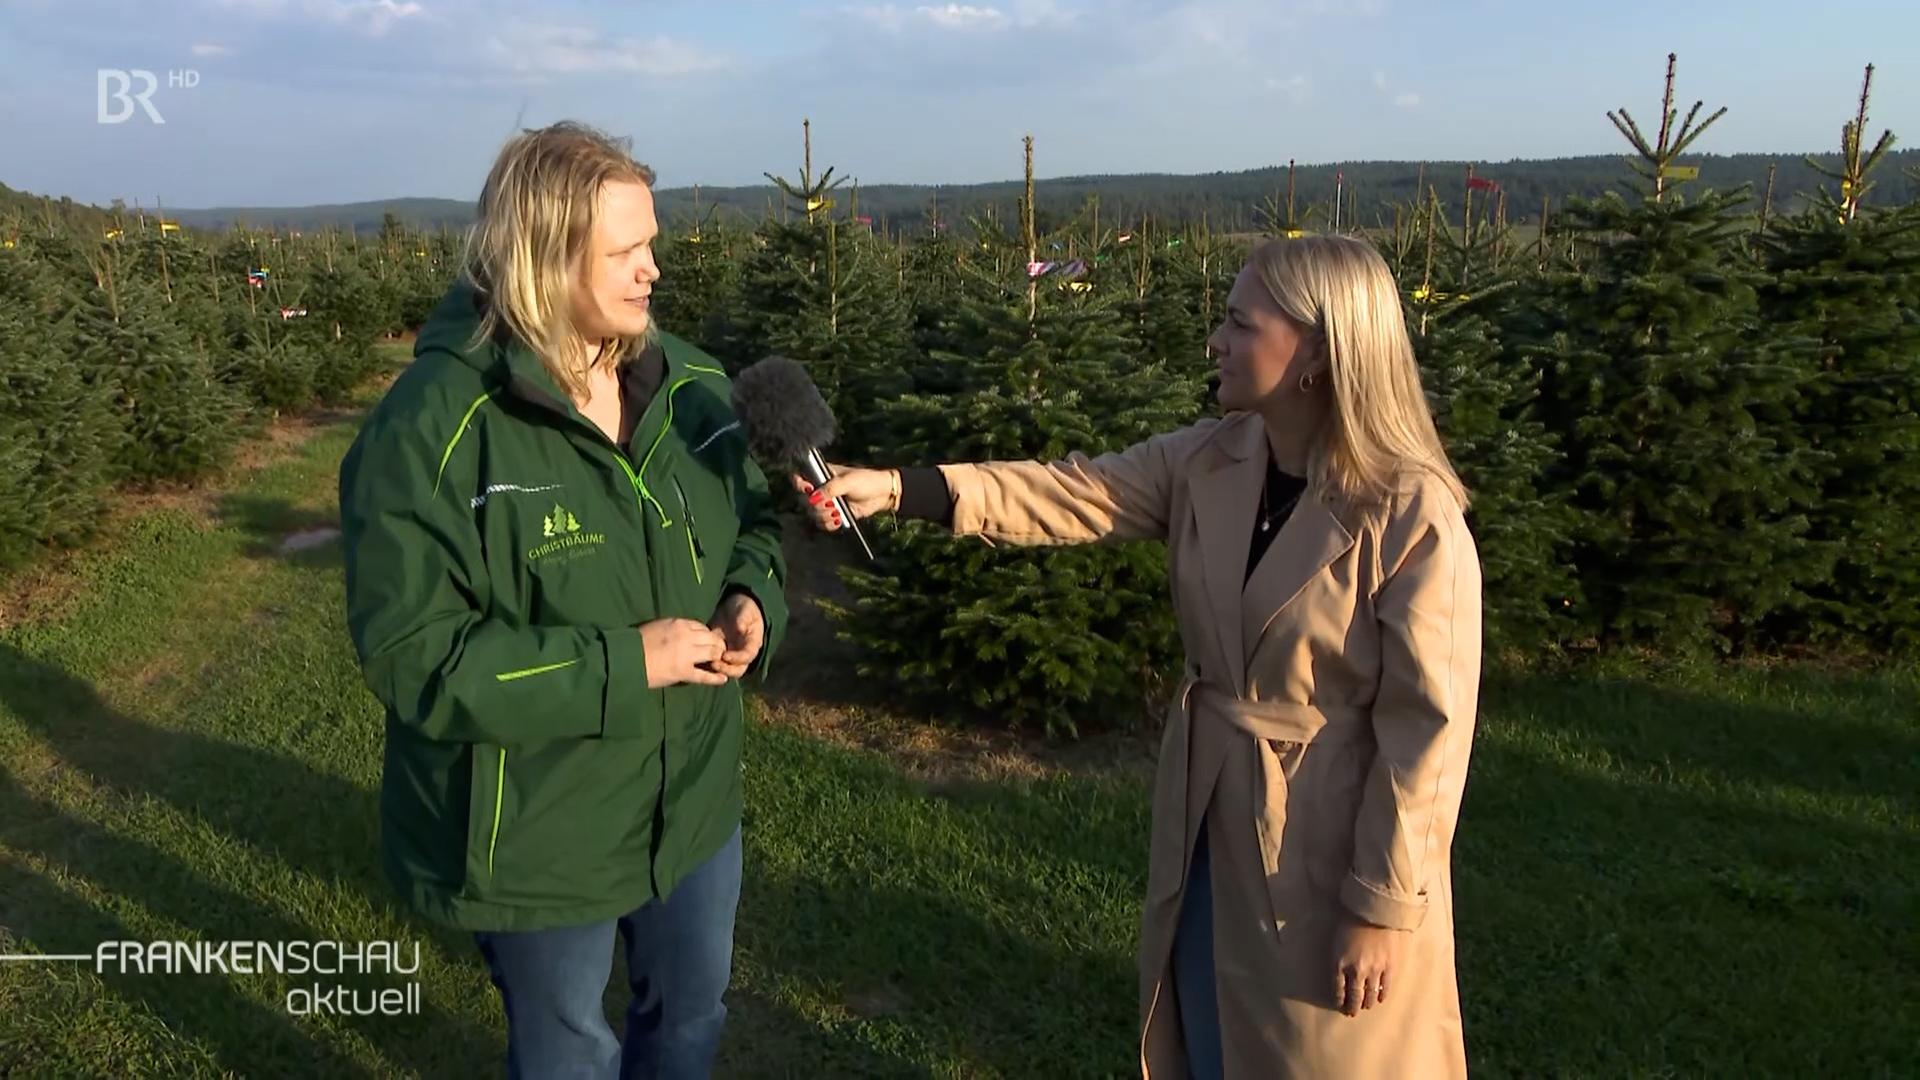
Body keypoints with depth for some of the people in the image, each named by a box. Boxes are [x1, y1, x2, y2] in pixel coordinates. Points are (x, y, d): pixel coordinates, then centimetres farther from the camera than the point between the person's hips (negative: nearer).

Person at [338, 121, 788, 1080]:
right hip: (534, 835, -5)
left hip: (692, 796, 6)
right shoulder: (432, 429, -24)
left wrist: (753, 600, -14)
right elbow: (414, 653, -25)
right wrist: (622, 664, -29)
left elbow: (752, 517, 9)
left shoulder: (689, 383, -4)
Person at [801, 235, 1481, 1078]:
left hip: (1333, 851, -6)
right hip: (1209, 827, 6)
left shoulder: (1413, 517, -21)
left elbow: (1428, 729, -19)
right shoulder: (1208, 461, -4)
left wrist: (1383, 907, -16)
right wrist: (898, 489, -19)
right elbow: (1070, 496, -8)